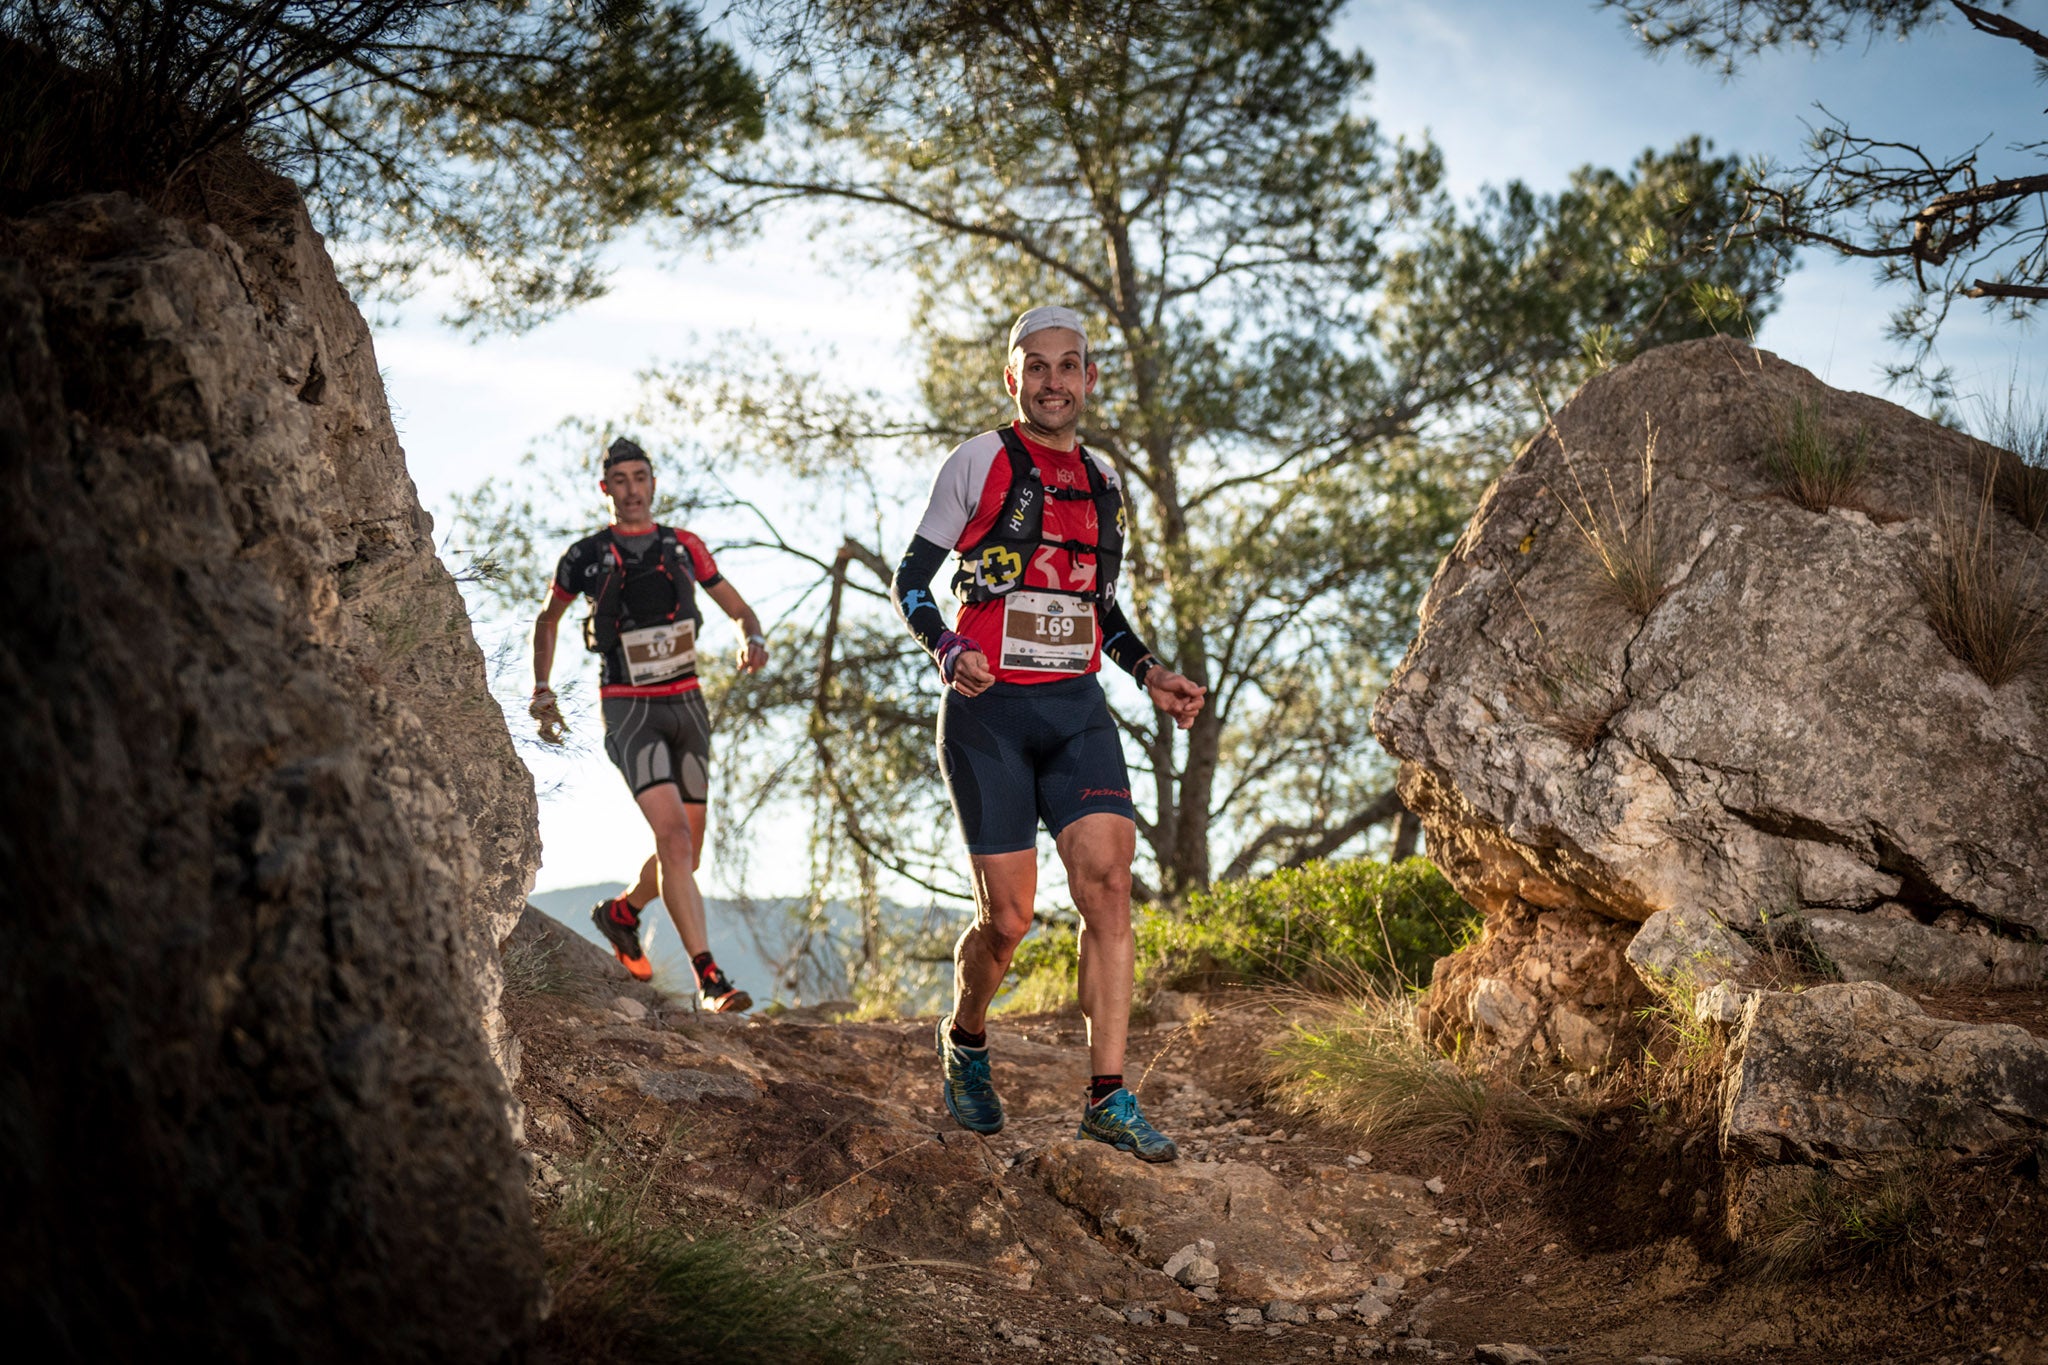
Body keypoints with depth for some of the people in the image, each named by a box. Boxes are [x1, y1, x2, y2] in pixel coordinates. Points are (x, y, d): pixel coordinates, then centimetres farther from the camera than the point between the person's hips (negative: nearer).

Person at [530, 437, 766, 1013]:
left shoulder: (683, 547, 6)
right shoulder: (586, 556, 0)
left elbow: (738, 608, 10)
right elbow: (547, 620, 16)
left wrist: (753, 639, -12)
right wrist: (542, 694, 10)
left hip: (686, 704, 4)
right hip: (629, 710, -4)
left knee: (686, 853, 10)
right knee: (672, 834, -21)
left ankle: (621, 913, 40)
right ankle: (710, 980, -23)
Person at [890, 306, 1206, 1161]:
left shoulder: (1101, 479, 15)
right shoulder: (978, 463, -1)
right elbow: (909, 581, -1)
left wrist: (1148, 674, 9)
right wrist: (948, 652, -19)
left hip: (1077, 708, 4)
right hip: (988, 710, -4)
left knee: (1108, 882, -12)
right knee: (1009, 917, -2)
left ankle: (1108, 1099, -8)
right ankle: (965, 1042, 29)